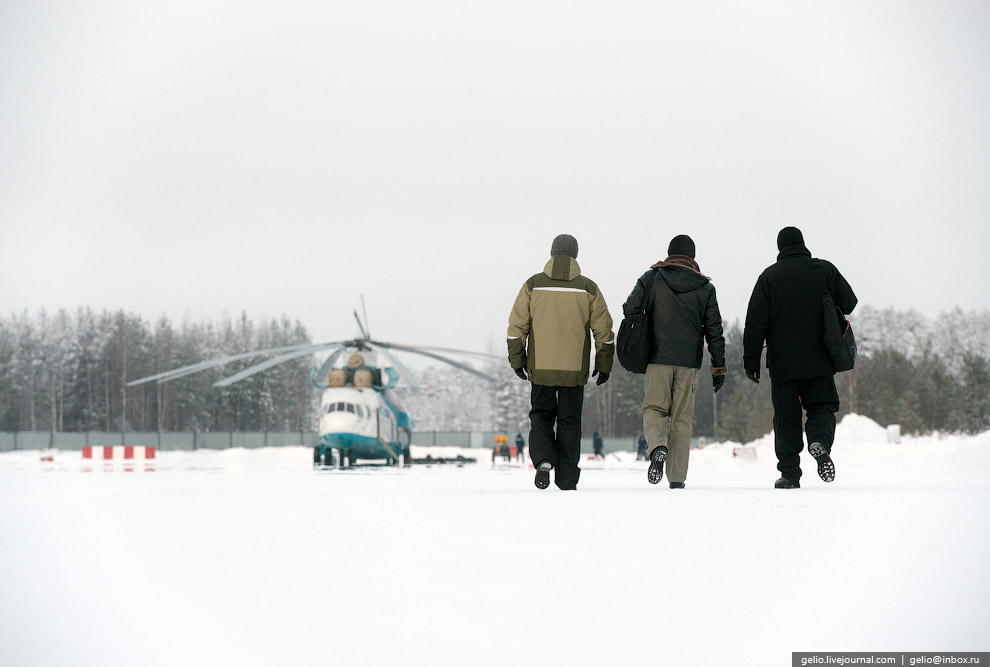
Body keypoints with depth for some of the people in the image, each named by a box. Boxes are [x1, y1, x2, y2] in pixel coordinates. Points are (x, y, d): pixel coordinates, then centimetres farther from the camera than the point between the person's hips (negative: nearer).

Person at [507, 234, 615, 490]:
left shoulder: (533, 285, -1)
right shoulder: (588, 288, 0)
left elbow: (517, 326, 0)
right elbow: (604, 330, 2)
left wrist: (517, 361, 10)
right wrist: (604, 365, 12)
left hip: (540, 367, 0)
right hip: (575, 370, 0)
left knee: (541, 415, 15)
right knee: (569, 421, 9)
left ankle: (543, 459, -10)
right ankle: (567, 481, 8)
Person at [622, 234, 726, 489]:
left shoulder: (651, 278, 3)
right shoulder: (705, 287, 7)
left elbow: (630, 309, -2)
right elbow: (714, 329, 6)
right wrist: (718, 367, 11)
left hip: (658, 358, -1)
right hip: (689, 362, 1)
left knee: (654, 409, 7)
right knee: (682, 418, 5)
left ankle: (657, 448, -24)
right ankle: (677, 478, 2)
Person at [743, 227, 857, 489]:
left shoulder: (769, 276, -1)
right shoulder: (825, 270, 1)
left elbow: (755, 322, -4)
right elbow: (849, 302, 7)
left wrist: (751, 359, 1)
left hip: (782, 362, 0)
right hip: (819, 360, 0)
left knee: (786, 415, 6)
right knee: (822, 407, 8)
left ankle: (789, 472, 2)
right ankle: (820, 442, -23)